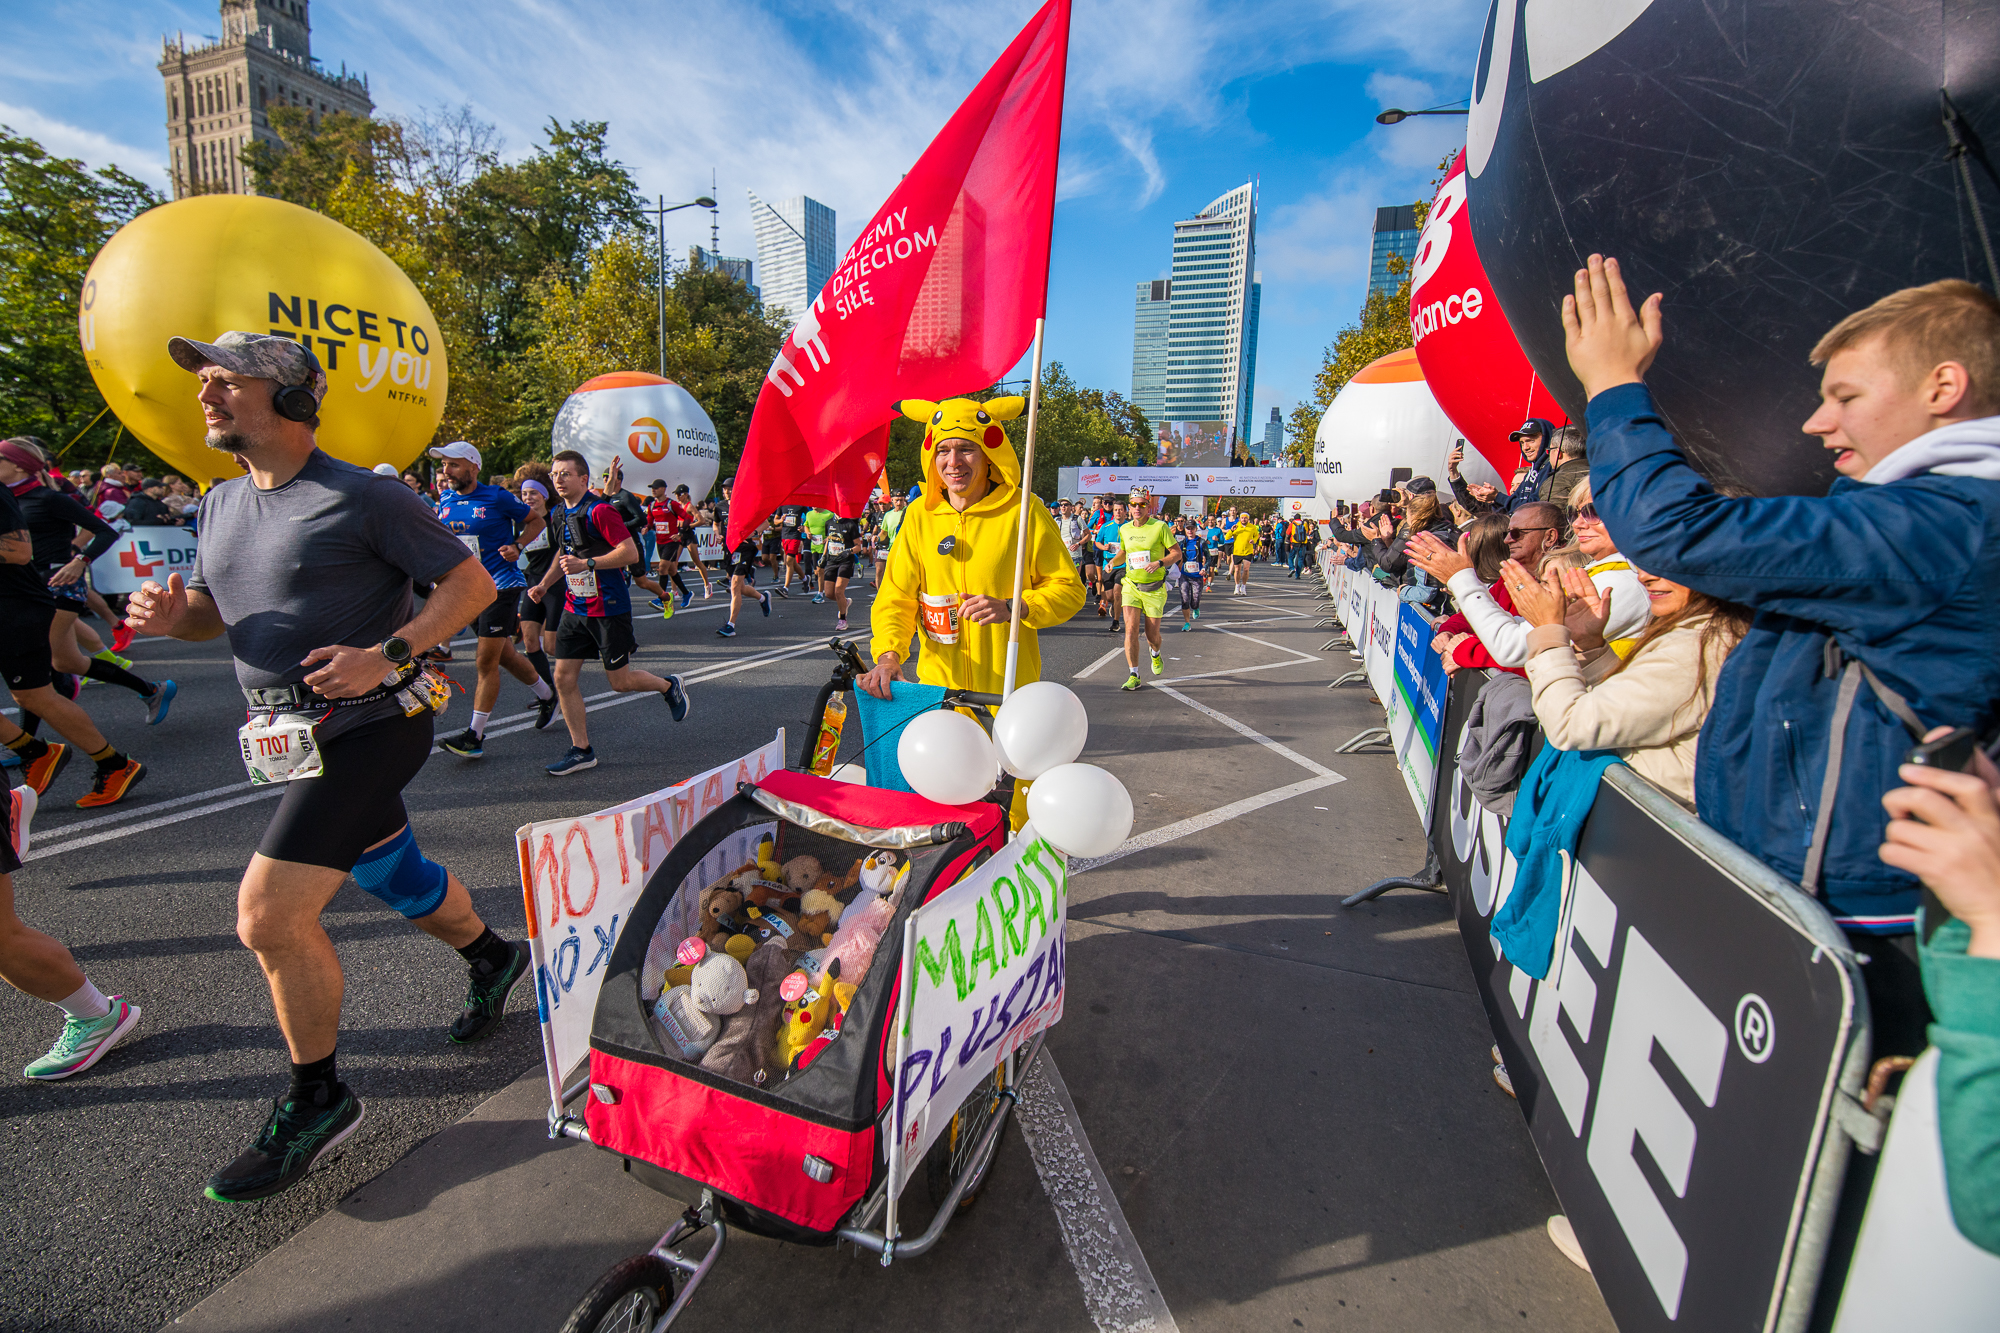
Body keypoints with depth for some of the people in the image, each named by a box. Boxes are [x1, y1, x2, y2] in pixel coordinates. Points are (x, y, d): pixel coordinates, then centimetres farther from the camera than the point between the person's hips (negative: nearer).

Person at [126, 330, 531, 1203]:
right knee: (395, 877, 21)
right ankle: (493, 960, 46)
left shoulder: (365, 498, -12)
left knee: (269, 916, -10)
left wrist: (385, 654, -22)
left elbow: (471, 582, -13)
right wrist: (170, 613, -2)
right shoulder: (221, 505, 13)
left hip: (371, 728, -8)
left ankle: (317, 1102, 9)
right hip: (299, 736, 8)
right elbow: (212, 611, 21)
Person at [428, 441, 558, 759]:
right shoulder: (444, 500, 9)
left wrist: (517, 546, -12)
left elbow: (536, 521, 3)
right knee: (505, 655, 15)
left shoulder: (497, 497, -8)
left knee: (486, 661, -7)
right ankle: (546, 695, 37)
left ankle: (474, 736, -2)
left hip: (500, 586, -7)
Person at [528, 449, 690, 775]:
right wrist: (544, 584, 16)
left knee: (620, 681, 1)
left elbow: (631, 553, -21)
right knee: (564, 677, 1)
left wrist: (587, 564, -28)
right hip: (574, 607, 8)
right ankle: (581, 750, 12)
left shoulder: (599, 511, -14)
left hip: (609, 608, -7)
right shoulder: (558, 514, 11)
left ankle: (669, 686, 32)